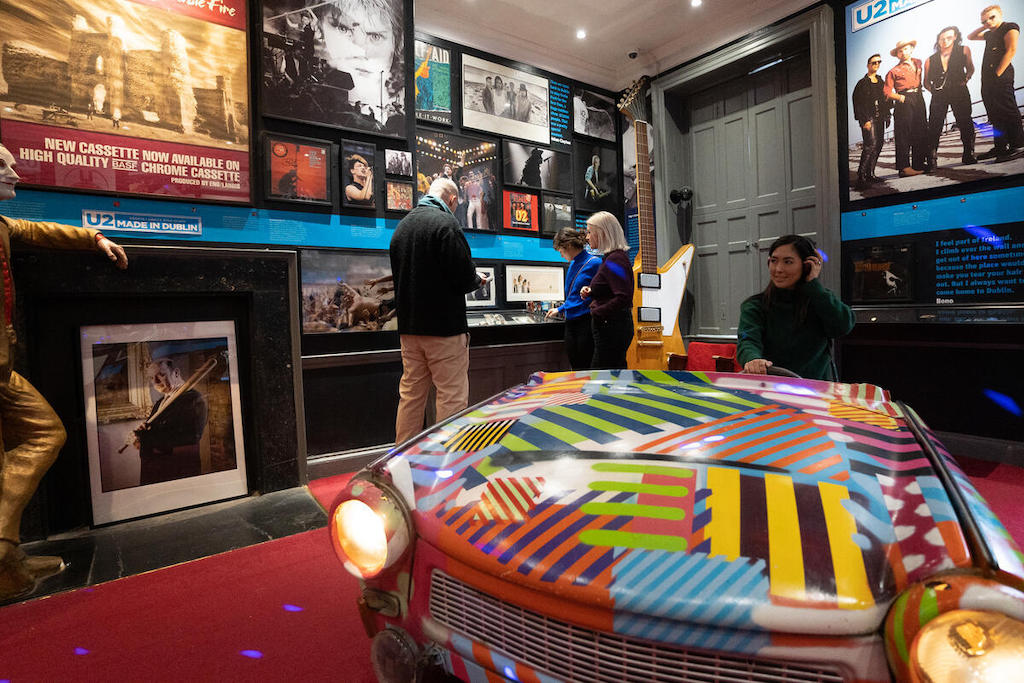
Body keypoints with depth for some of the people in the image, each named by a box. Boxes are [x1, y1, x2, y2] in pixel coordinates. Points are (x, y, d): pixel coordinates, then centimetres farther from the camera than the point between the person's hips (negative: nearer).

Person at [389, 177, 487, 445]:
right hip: (444, 325, -8)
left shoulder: (402, 225, 14)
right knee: (452, 397, 0)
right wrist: (477, 280, 6)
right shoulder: (445, 223, -11)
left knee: (410, 394, 14)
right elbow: (464, 276, -17)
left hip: (409, 325, 8)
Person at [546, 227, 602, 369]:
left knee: (586, 368, -3)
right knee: (575, 367, 10)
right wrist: (560, 310, 29)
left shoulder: (594, 263, -10)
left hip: (586, 321, -8)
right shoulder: (573, 264, 14)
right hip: (570, 323, 8)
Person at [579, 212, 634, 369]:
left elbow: (624, 298, -26)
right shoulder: (610, 258, 15)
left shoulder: (615, 260, -17)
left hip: (612, 330, -11)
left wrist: (597, 312, -16)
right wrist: (591, 292, 8)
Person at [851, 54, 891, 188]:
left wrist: (886, 116, 13)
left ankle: (870, 173, 11)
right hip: (868, 118, -7)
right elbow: (858, 103, -8)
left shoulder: (880, 81, 19)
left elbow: (885, 100, 21)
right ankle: (861, 176, -20)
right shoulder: (862, 83, -2)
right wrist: (865, 120, -15)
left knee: (879, 144, 5)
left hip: (879, 118, 8)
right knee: (871, 144, -19)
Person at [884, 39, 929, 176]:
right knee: (904, 135, -11)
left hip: (918, 100, 6)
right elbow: (887, 92, -3)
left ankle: (919, 164, 11)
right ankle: (904, 167, -13)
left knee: (921, 133, 5)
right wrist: (900, 97, -12)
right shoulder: (894, 71, 2)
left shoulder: (918, 63, 19)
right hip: (904, 103, -6)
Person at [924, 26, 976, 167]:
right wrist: (933, 90, 0)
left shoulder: (963, 50, 13)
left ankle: (968, 156, 3)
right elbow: (926, 82, 15)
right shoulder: (931, 60, 12)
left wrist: (965, 80, 2)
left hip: (959, 92, 0)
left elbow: (970, 68, 18)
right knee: (934, 127, -9)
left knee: (965, 123, -4)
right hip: (939, 95, 0)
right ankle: (932, 160, -8)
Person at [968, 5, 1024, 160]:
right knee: (995, 115, 7)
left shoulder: (1010, 27, 0)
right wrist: (984, 27, 22)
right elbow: (970, 37, 37)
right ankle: (1000, 147, 10)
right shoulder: (989, 34, 23)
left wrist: (998, 73, -16)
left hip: (1001, 77, -8)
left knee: (1008, 111, -12)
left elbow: (1011, 50, -10)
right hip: (987, 78, 8)